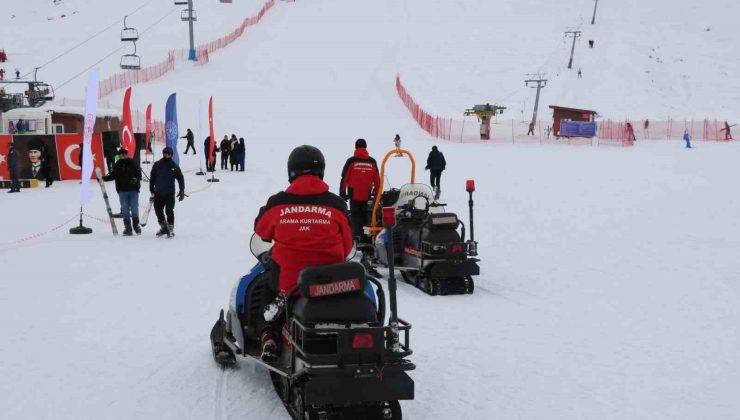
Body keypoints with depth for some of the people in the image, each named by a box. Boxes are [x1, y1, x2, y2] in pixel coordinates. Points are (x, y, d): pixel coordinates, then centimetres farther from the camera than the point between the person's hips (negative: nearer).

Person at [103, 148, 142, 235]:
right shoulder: (117, 165, 5)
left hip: (133, 190, -2)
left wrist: (136, 179, -24)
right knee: (125, 210, 4)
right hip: (122, 191, 2)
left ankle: (136, 225, 17)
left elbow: (139, 174, -5)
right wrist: (103, 178, 2)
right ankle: (127, 227, 9)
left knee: (134, 209, 1)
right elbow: (112, 175, 13)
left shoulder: (133, 163, -3)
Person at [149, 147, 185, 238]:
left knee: (169, 211, -4)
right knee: (158, 211, 5)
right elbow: (152, 178, 7)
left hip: (170, 194, -2)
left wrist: (182, 191, -1)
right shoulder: (157, 165, 2)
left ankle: (170, 229, 5)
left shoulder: (174, 166, 0)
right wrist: (152, 191, 5)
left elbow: (180, 179, 4)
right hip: (158, 193, 2)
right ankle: (163, 227, 23)